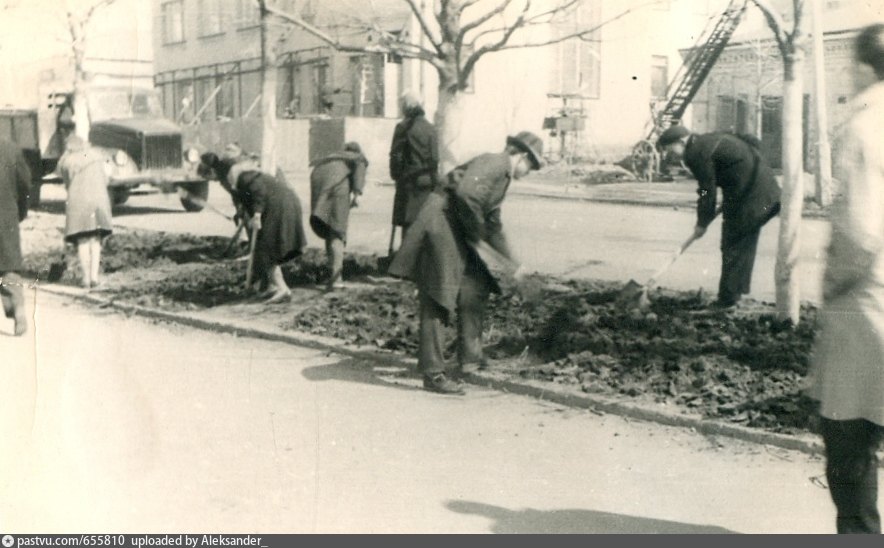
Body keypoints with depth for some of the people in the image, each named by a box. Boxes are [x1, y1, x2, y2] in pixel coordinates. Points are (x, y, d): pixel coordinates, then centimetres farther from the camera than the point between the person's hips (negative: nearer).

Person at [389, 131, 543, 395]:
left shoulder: (503, 175, 22)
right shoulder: (494, 163, -10)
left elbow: (493, 224, 31)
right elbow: (466, 194, -28)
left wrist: (512, 260, 33)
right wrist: (476, 232, -14)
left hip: (456, 234, 10)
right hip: (440, 225, -10)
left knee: (475, 289, 12)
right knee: (437, 302, -6)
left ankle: (469, 357, 23)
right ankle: (433, 373, -1)